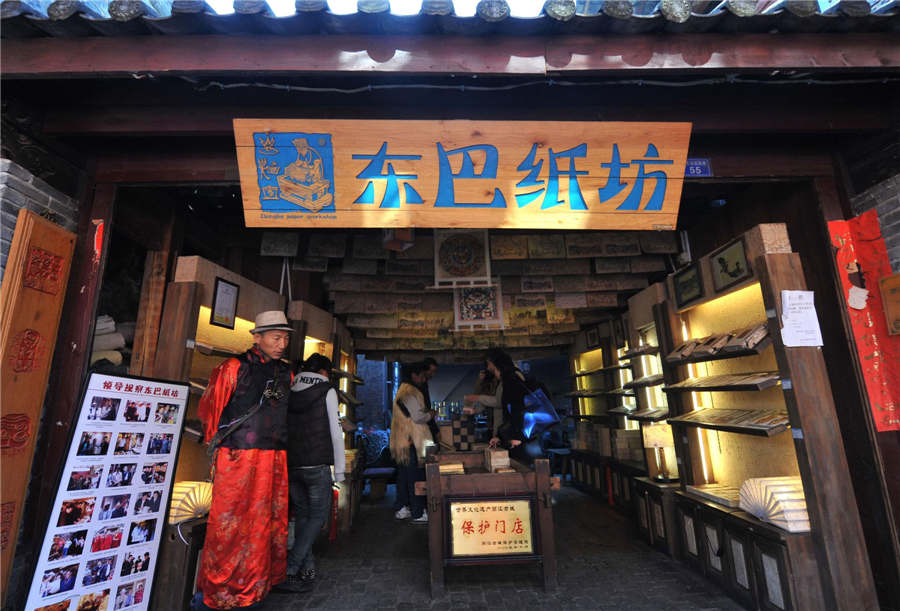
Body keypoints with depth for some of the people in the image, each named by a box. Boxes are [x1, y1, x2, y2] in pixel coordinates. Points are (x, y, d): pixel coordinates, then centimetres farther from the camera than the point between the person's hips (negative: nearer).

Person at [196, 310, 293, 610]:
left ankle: (258, 585, 29)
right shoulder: (234, 368, -6)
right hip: (238, 457, -6)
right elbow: (208, 407, -1)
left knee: (271, 523, 12)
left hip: (275, 459, 6)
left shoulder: (285, 373, 12)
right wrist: (218, 441, 6)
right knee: (230, 525, 1)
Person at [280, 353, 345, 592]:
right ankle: (288, 569, -1)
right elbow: (336, 433, -8)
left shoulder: (289, 391, 10)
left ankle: (307, 569, 20)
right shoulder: (326, 391, -5)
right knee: (318, 516, 6)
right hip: (317, 466, -6)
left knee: (302, 515, 16)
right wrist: (339, 471, -2)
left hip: (290, 465, 6)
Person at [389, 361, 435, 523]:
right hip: (412, 442, -10)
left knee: (404, 476, 17)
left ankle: (401, 509, 26)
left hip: (402, 442, 10)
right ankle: (418, 513, 6)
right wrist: (430, 414, -3)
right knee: (416, 477, -2)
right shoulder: (410, 393, -17)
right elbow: (418, 417, -21)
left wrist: (424, 412, 13)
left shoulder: (403, 390, 17)